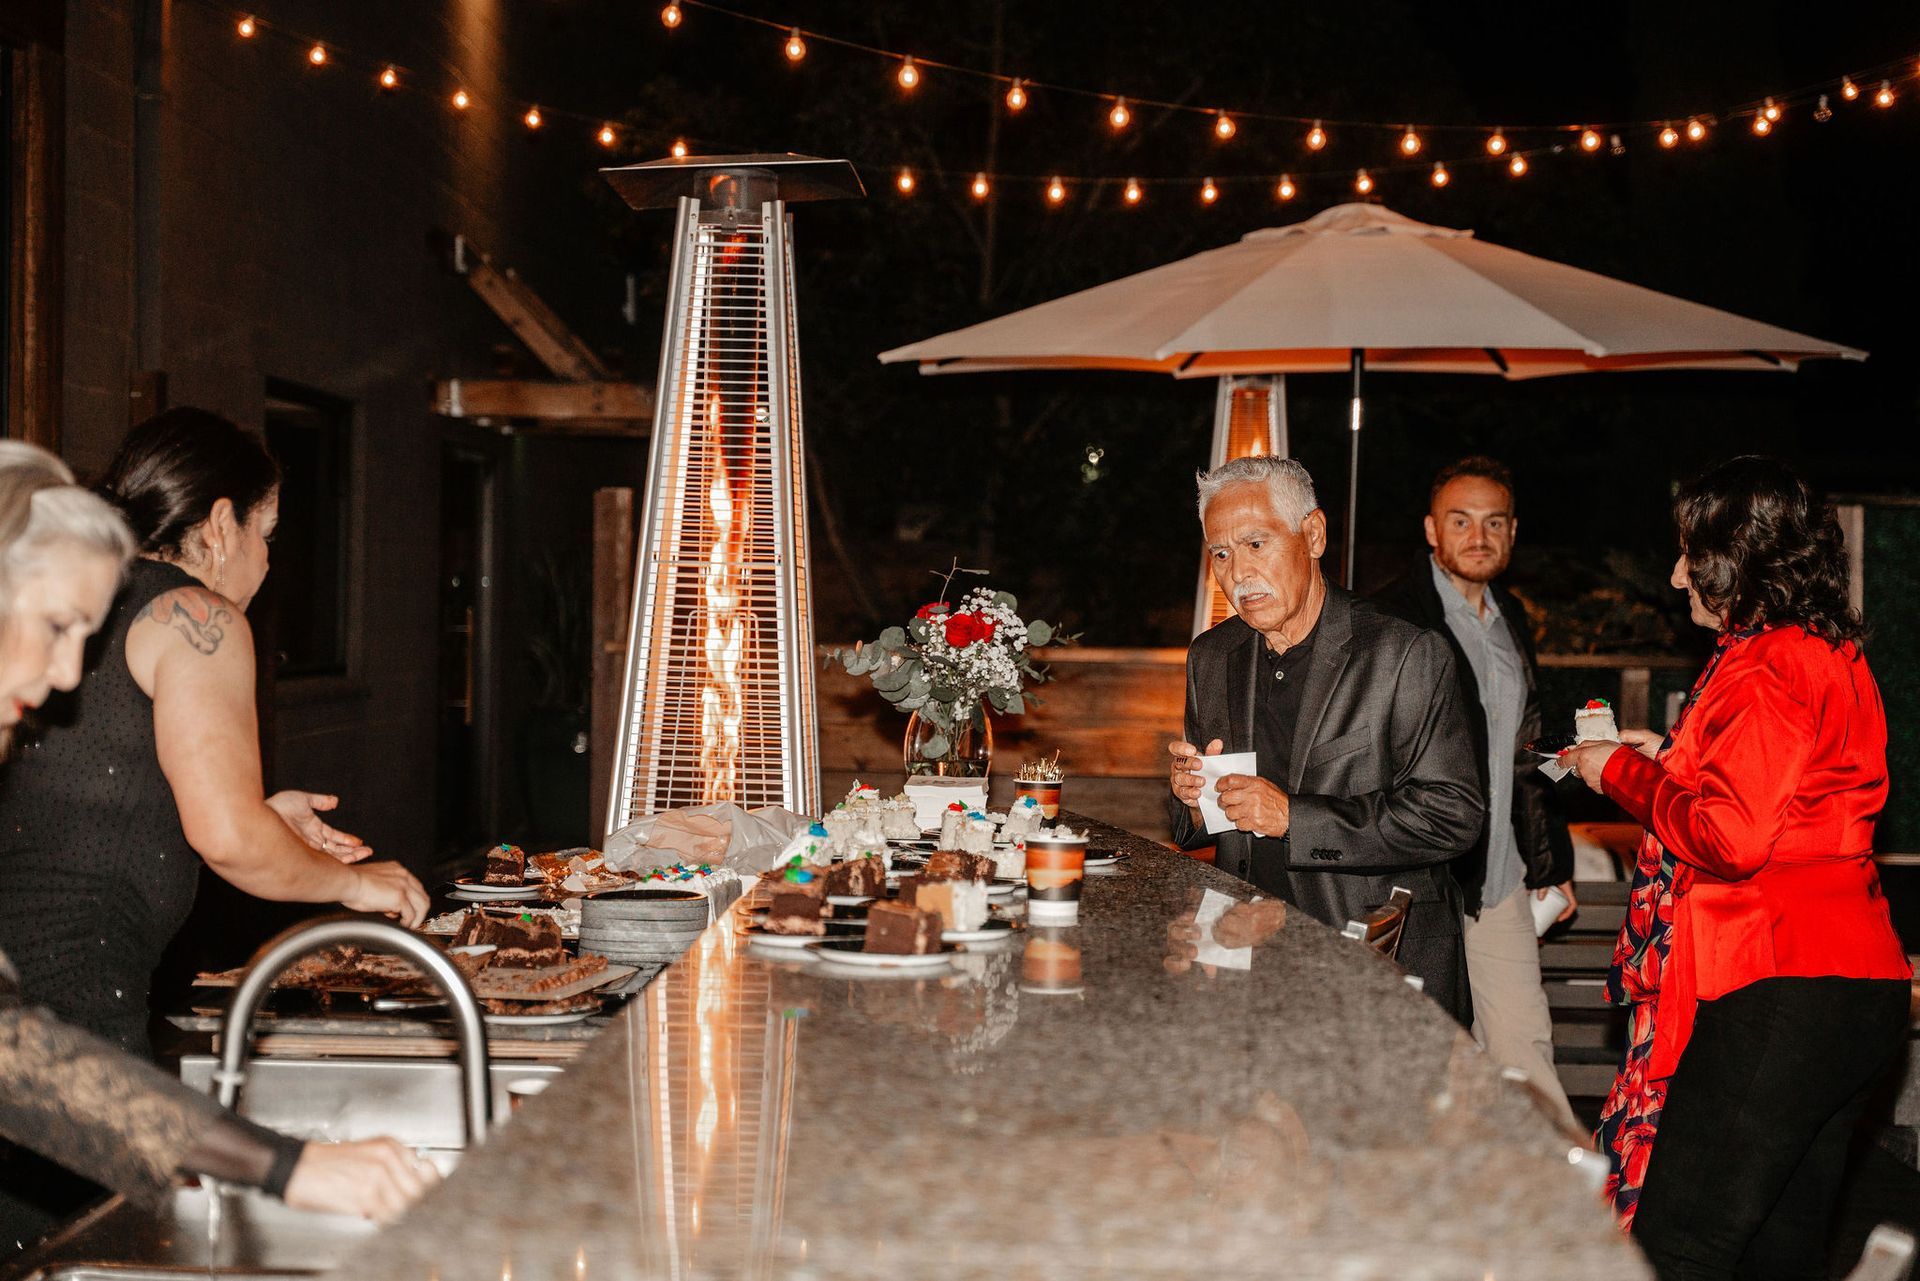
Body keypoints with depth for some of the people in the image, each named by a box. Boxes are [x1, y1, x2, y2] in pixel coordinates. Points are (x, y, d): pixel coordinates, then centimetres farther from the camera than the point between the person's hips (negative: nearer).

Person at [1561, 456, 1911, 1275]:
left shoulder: (1763, 669, -14)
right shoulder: (1834, 656, 16)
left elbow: (1732, 837, -21)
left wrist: (1622, 774, -6)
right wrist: (1664, 759, 22)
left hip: (1778, 994, -10)